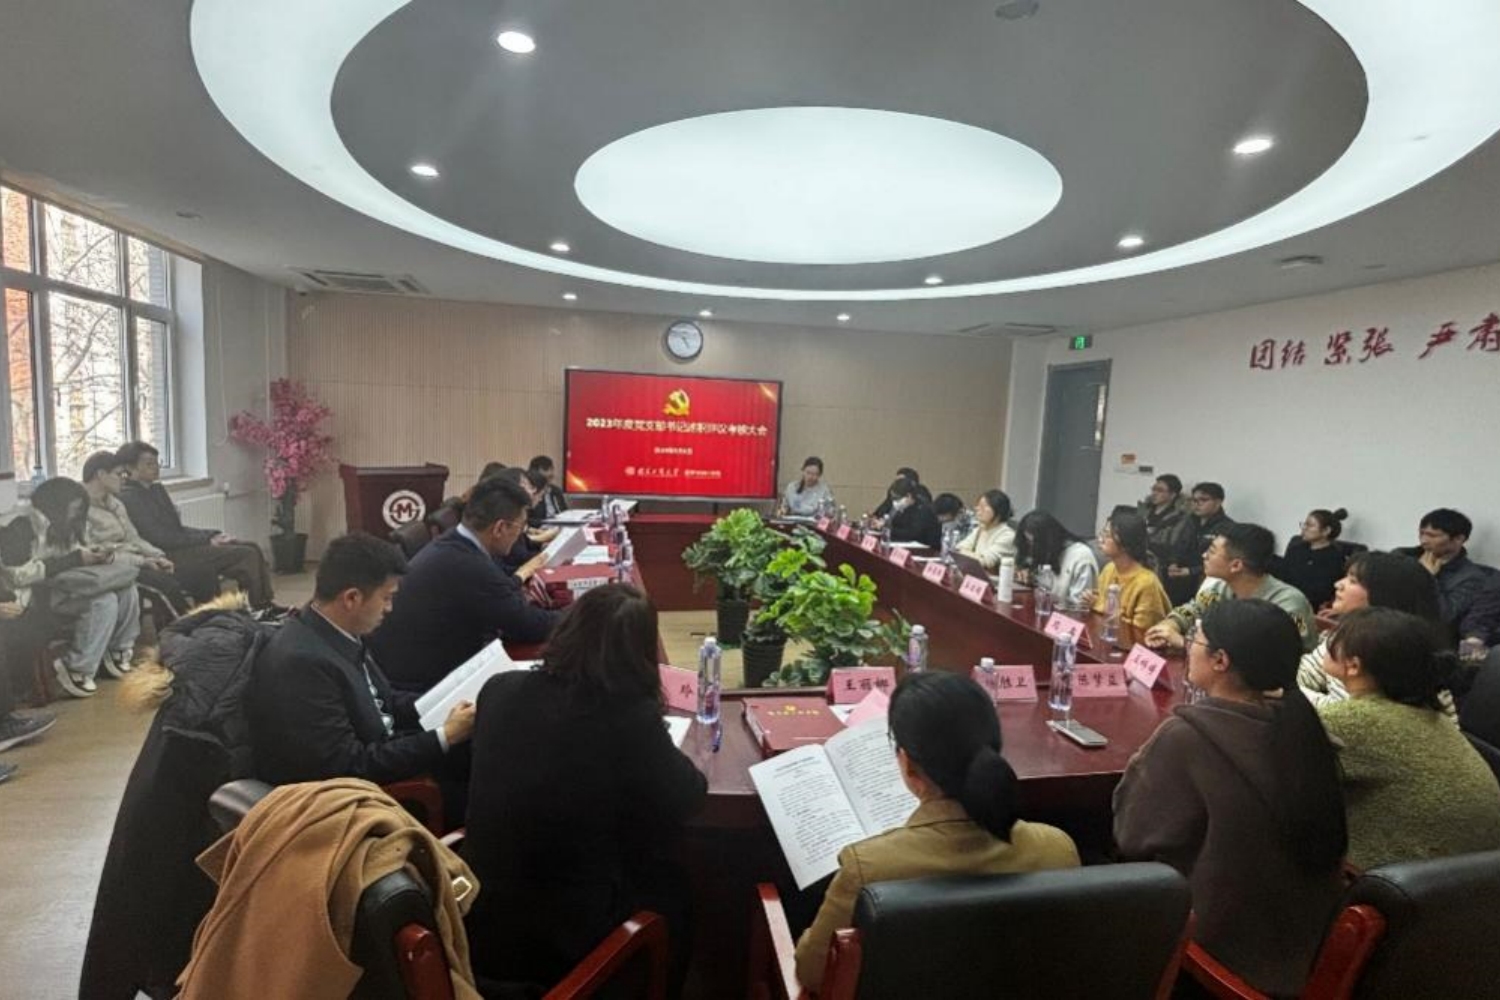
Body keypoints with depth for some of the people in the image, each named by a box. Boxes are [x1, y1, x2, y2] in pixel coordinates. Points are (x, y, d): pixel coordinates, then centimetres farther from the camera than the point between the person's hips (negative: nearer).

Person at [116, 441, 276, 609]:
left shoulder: (156, 489, 17)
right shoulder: (129, 497, -11)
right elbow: (160, 538, -17)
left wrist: (213, 535, 2)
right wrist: (207, 540, -15)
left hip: (181, 546, 9)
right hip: (170, 558, -9)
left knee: (252, 547, -4)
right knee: (246, 555, -19)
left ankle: (266, 606, -7)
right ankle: (258, 610, -10)